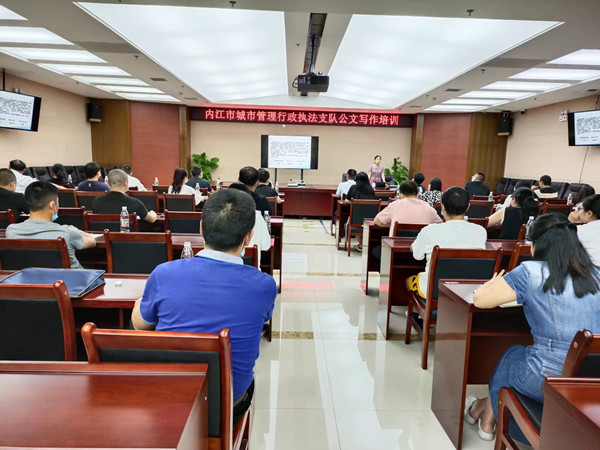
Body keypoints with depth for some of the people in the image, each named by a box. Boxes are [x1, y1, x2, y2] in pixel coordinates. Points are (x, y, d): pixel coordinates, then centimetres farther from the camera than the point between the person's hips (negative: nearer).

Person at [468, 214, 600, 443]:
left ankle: (487, 421, 47)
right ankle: (488, 410, 46)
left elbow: (479, 299, -6)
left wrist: (494, 283, 16)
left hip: (549, 381, -5)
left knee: (510, 356, 27)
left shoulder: (530, 272, -12)